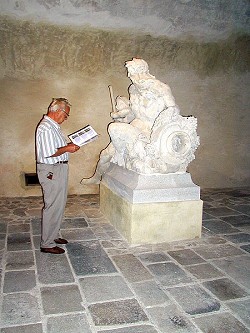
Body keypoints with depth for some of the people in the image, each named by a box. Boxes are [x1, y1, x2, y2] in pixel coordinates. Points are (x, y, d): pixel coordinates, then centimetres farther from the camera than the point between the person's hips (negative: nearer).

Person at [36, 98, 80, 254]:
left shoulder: (53, 126, 15)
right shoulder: (46, 128, -19)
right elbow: (49, 153, -26)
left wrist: (68, 146, 10)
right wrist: (67, 149, -16)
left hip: (59, 169, 11)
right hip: (51, 171, -11)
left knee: (59, 205, 17)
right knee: (53, 207, -4)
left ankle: (53, 236, 31)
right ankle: (47, 244, 8)